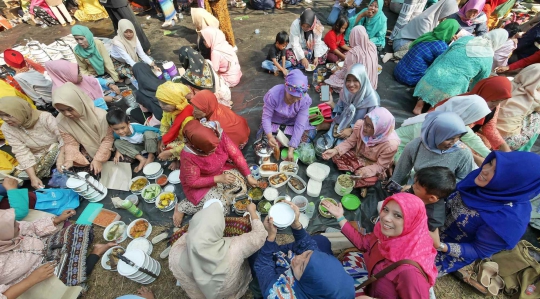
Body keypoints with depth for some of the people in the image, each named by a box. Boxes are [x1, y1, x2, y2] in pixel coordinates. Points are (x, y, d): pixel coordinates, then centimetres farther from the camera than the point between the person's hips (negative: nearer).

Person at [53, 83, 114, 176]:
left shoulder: (100, 115, -25)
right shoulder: (61, 121, -15)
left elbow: (108, 139, -16)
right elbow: (70, 143, -7)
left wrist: (98, 159, -19)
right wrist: (70, 159, -26)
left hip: (103, 151, -3)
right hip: (86, 155, 3)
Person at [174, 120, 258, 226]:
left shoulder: (218, 133, -26)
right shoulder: (188, 156, -35)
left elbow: (236, 155, -18)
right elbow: (193, 182, -23)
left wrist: (249, 176, -18)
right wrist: (218, 178, -31)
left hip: (221, 170, 5)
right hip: (200, 183, -4)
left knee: (241, 186, -13)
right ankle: (182, 206, 2)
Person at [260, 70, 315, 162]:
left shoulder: (305, 100, -27)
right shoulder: (273, 94, -32)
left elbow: (299, 125, -27)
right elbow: (266, 117, -24)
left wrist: (291, 150, -33)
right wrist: (270, 136, -41)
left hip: (292, 123, 2)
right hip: (274, 122, -1)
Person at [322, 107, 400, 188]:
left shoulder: (390, 145, -36)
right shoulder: (360, 124, -28)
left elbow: (380, 165, -22)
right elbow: (350, 142, -12)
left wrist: (365, 171, -41)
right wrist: (335, 150, -28)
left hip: (373, 164, -3)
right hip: (358, 154, 3)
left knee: (368, 180, -28)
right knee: (336, 155, -15)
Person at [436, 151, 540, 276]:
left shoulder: (508, 219, -33)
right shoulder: (481, 180, -18)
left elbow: (479, 251, -20)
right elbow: (453, 199, 1)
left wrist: (441, 246, -29)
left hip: (453, 246, -4)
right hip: (440, 225, 4)